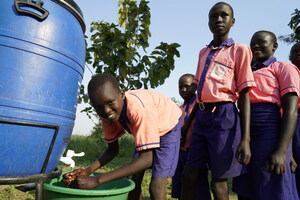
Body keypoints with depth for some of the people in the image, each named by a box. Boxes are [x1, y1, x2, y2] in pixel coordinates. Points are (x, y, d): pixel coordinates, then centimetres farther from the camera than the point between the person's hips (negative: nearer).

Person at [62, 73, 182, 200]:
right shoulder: (106, 113, -21)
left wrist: (97, 180, -47)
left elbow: (146, 160, -44)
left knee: (156, 188, -14)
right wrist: (88, 171, -27)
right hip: (146, 131, 6)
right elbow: (112, 150, -9)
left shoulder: (138, 108, -42)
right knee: (135, 181, 4)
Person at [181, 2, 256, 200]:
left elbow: (244, 94, -6)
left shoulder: (239, 50, 0)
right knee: (189, 175, 9)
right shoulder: (203, 52, 18)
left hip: (224, 116, -6)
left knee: (219, 182, 3)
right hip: (202, 116, 6)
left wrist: (245, 138, -13)